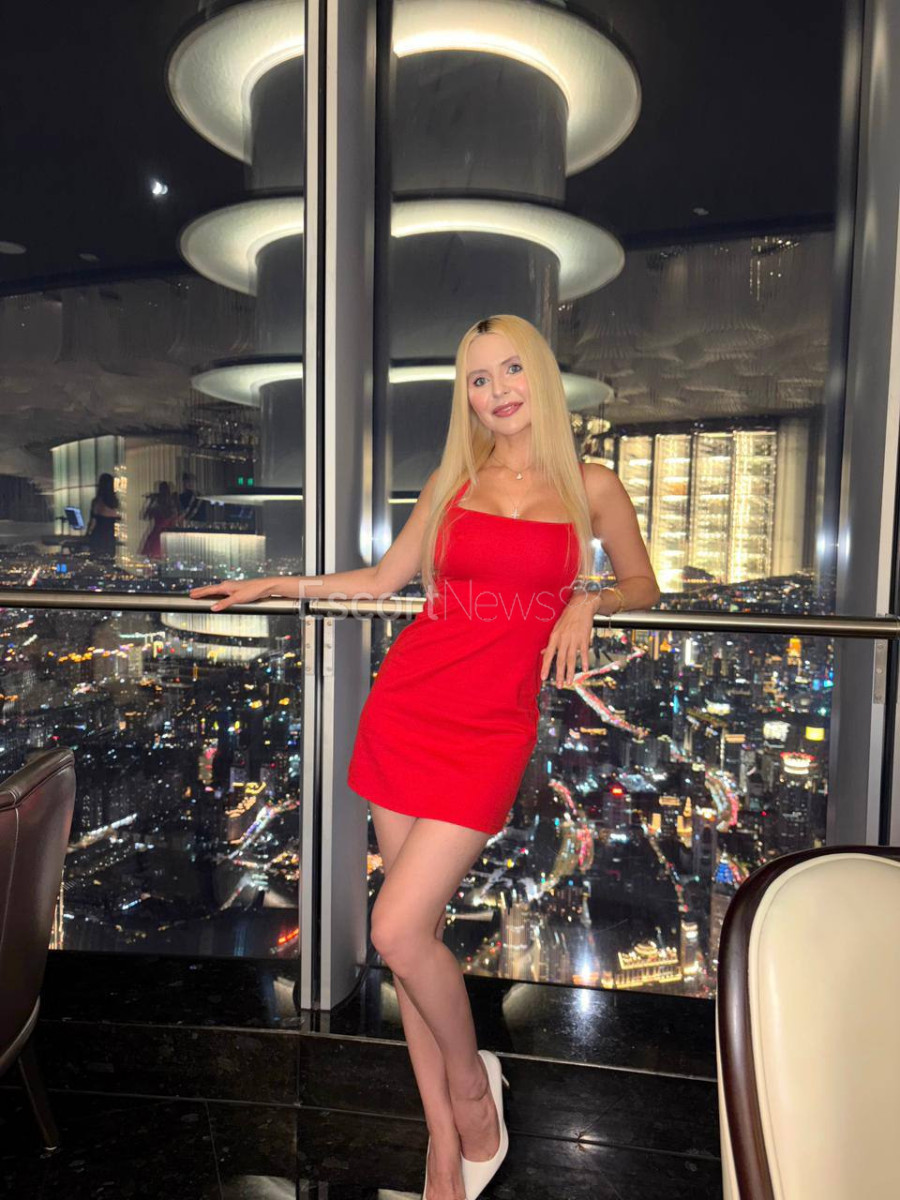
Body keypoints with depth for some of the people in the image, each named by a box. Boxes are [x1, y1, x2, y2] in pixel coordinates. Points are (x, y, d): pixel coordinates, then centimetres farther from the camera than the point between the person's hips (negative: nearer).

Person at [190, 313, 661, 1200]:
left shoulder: (591, 487, 5)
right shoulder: (453, 478, 10)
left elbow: (643, 585, 15)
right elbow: (384, 579, 16)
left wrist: (588, 600, -6)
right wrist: (274, 585, 17)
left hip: (491, 726, -3)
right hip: (406, 704, 3)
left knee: (399, 932, -9)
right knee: (415, 930, 8)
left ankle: (471, 1079, 24)